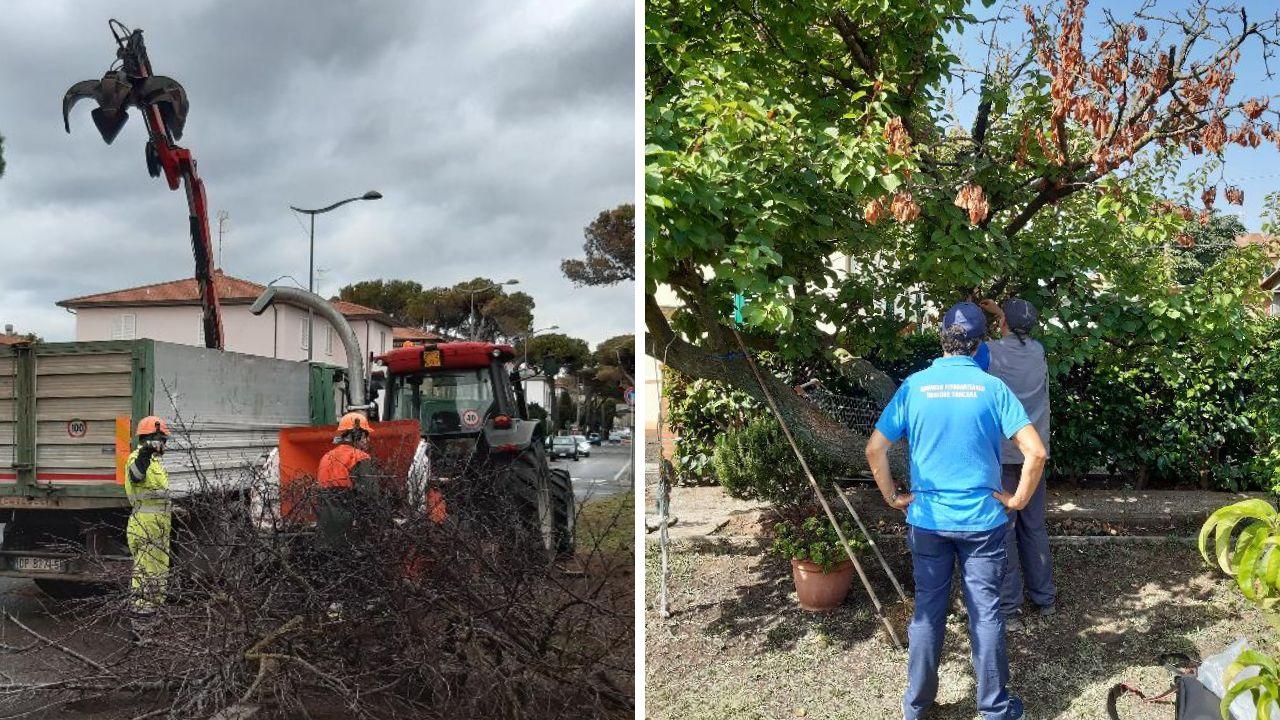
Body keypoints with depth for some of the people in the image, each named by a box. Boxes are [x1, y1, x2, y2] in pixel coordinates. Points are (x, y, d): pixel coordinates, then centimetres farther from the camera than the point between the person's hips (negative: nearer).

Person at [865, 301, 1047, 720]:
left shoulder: (914, 386, -5)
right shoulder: (993, 388, -8)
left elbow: (874, 449, -6)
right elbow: (1036, 453, -13)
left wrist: (892, 496, 5)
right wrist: (1018, 499, -1)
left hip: (927, 519, 1)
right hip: (982, 520, -1)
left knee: (927, 611, 11)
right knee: (986, 613, 8)